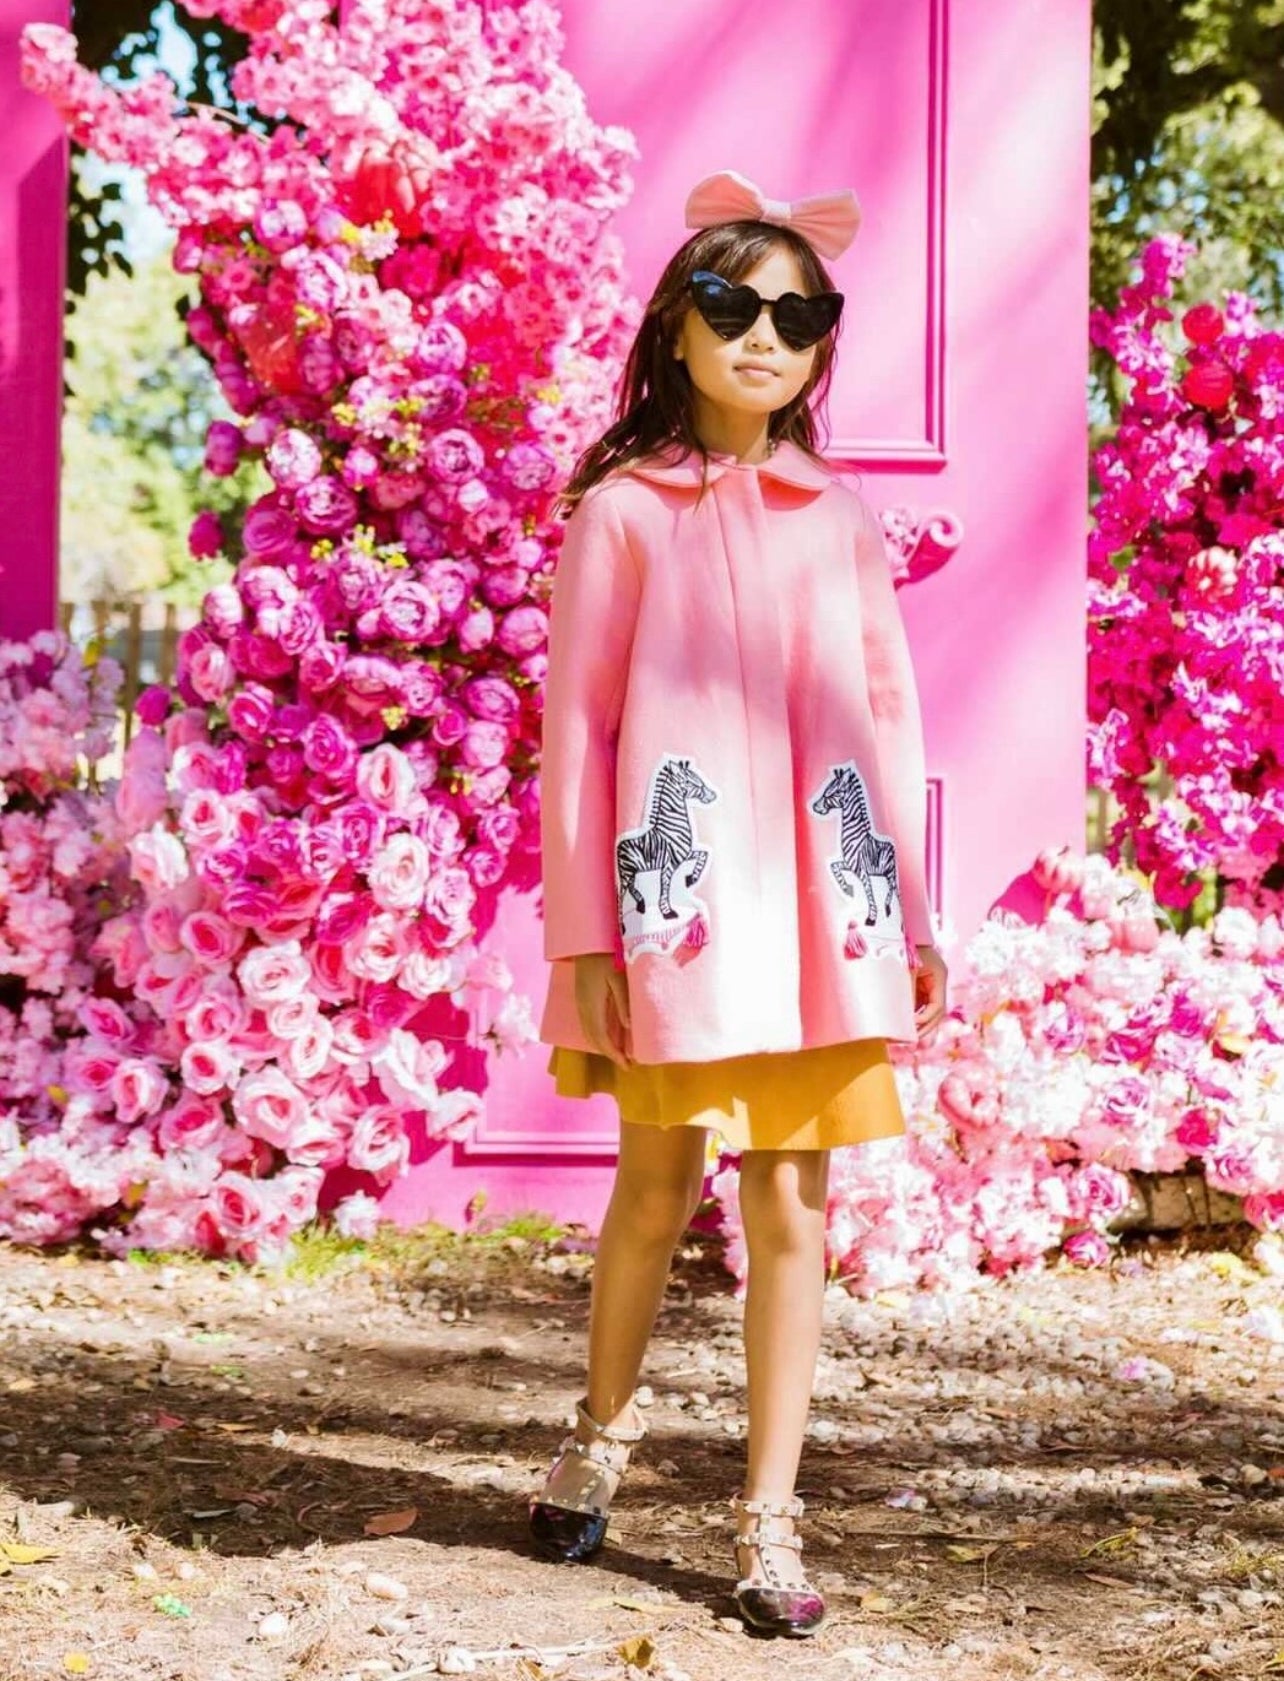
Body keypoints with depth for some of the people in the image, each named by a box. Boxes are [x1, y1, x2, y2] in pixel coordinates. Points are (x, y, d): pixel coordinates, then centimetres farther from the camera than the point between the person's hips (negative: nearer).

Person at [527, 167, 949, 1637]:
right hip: (678, 902, -2)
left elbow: (888, 719, 10)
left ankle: (769, 1521, 9)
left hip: (817, 901, 2)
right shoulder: (622, 510, 1)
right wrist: (584, 935, -7)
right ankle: (602, 1429, 34)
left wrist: (914, 915, 6)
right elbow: (576, 729, -2)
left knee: (792, 1204, 1)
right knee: (659, 1188, 8)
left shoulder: (839, 518, 10)